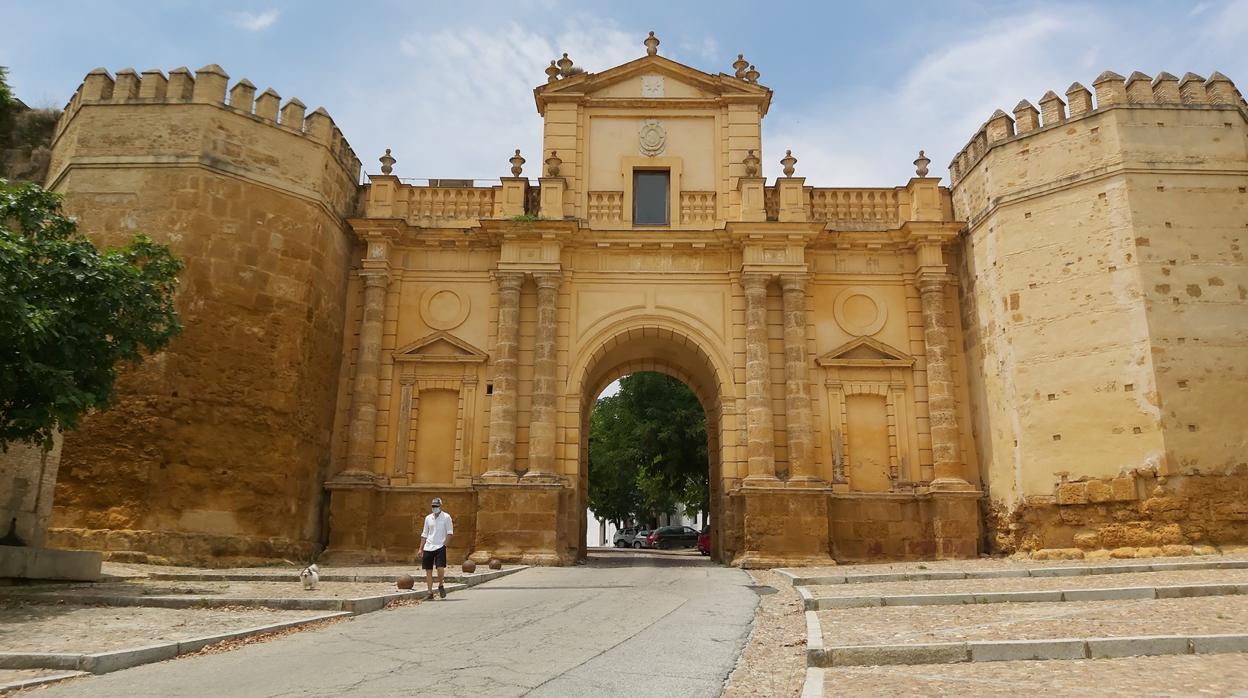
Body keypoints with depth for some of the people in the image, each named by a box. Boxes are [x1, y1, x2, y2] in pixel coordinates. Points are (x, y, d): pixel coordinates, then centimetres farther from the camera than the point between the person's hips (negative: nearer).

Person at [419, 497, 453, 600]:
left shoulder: (446, 517, 0)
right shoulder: (428, 518, 12)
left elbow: (450, 532, -2)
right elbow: (424, 534, 17)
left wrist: (444, 543, -12)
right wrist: (421, 548, 13)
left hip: (440, 547, -4)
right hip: (428, 548, 4)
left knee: (440, 568, -16)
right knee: (428, 571, 3)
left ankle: (441, 585, 13)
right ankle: (430, 593, 11)